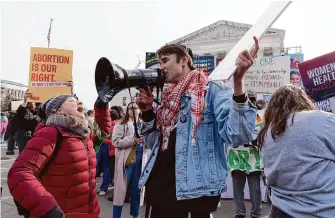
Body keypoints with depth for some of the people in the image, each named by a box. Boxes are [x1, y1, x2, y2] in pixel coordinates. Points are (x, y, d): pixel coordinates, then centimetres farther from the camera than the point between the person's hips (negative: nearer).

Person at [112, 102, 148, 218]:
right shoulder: (121, 124, -2)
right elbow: (115, 141, -12)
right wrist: (133, 140, -21)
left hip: (140, 160, 5)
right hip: (126, 160, -4)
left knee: (137, 188, 14)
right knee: (121, 189, 2)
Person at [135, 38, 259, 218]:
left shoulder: (212, 90, -8)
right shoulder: (169, 98, 13)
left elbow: (239, 136, -23)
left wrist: (238, 81, -33)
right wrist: (147, 112, 1)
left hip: (192, 196, -7)